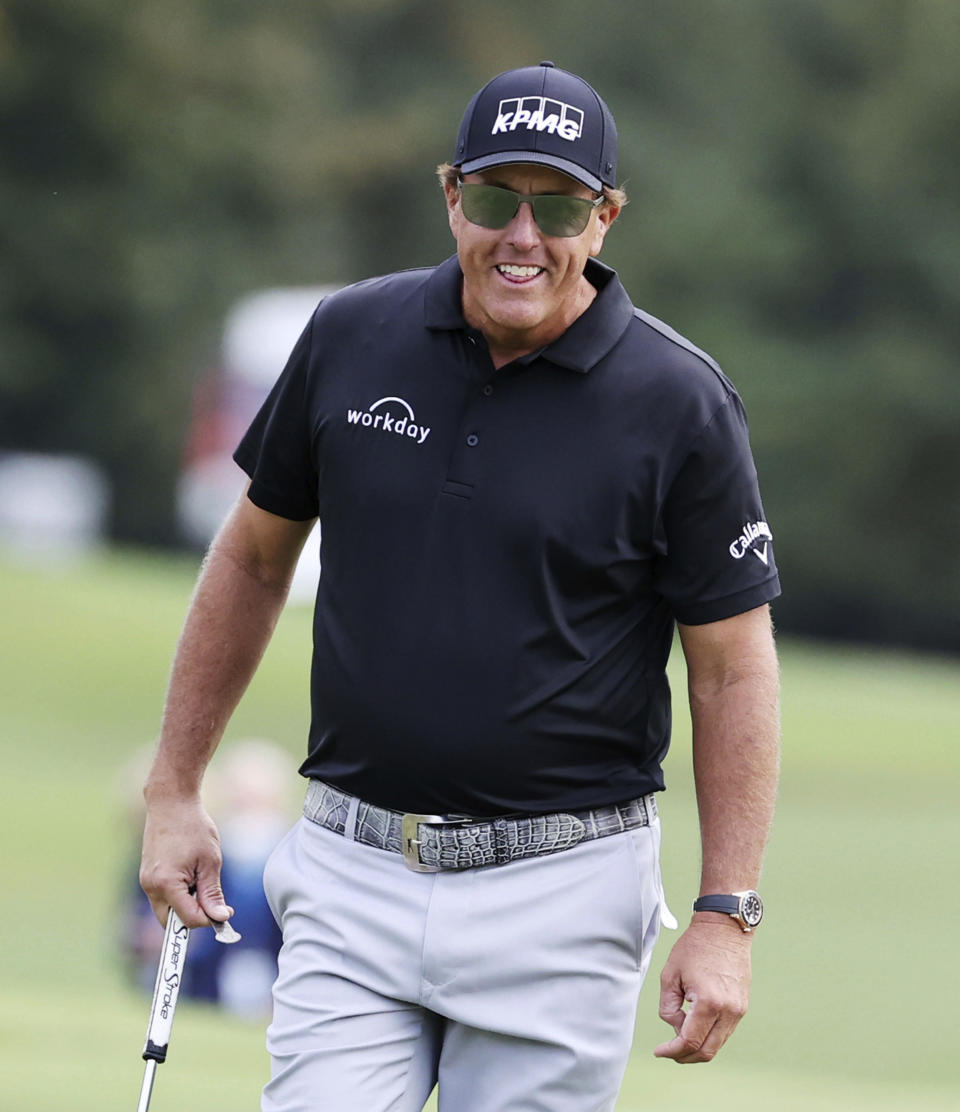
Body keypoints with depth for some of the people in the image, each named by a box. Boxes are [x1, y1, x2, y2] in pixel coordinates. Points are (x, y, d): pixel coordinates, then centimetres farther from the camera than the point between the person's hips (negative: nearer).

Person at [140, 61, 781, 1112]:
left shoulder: (679, 404, -6)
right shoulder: (349, 338, 2)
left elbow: (734, 668, -2)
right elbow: (254, 554, 15)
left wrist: (724, 915, -8)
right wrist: (174, 791, 13)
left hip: (558, 901, -2)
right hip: (354, 878, 2)